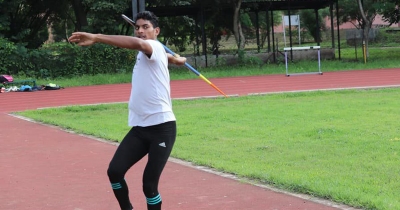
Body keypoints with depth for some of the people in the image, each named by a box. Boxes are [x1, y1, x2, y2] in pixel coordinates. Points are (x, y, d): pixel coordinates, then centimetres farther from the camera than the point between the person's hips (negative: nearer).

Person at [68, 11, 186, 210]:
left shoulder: (155, 47, -9)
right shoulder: (144, 53, 18)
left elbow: (138, 43, -35)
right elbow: (171, 58, 40)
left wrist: (96, 37, -44)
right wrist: (177, 59, 66)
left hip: (161, 128, -8)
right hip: (140, 127, 8)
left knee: (149, 184, -10)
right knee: (114, 171, -7)